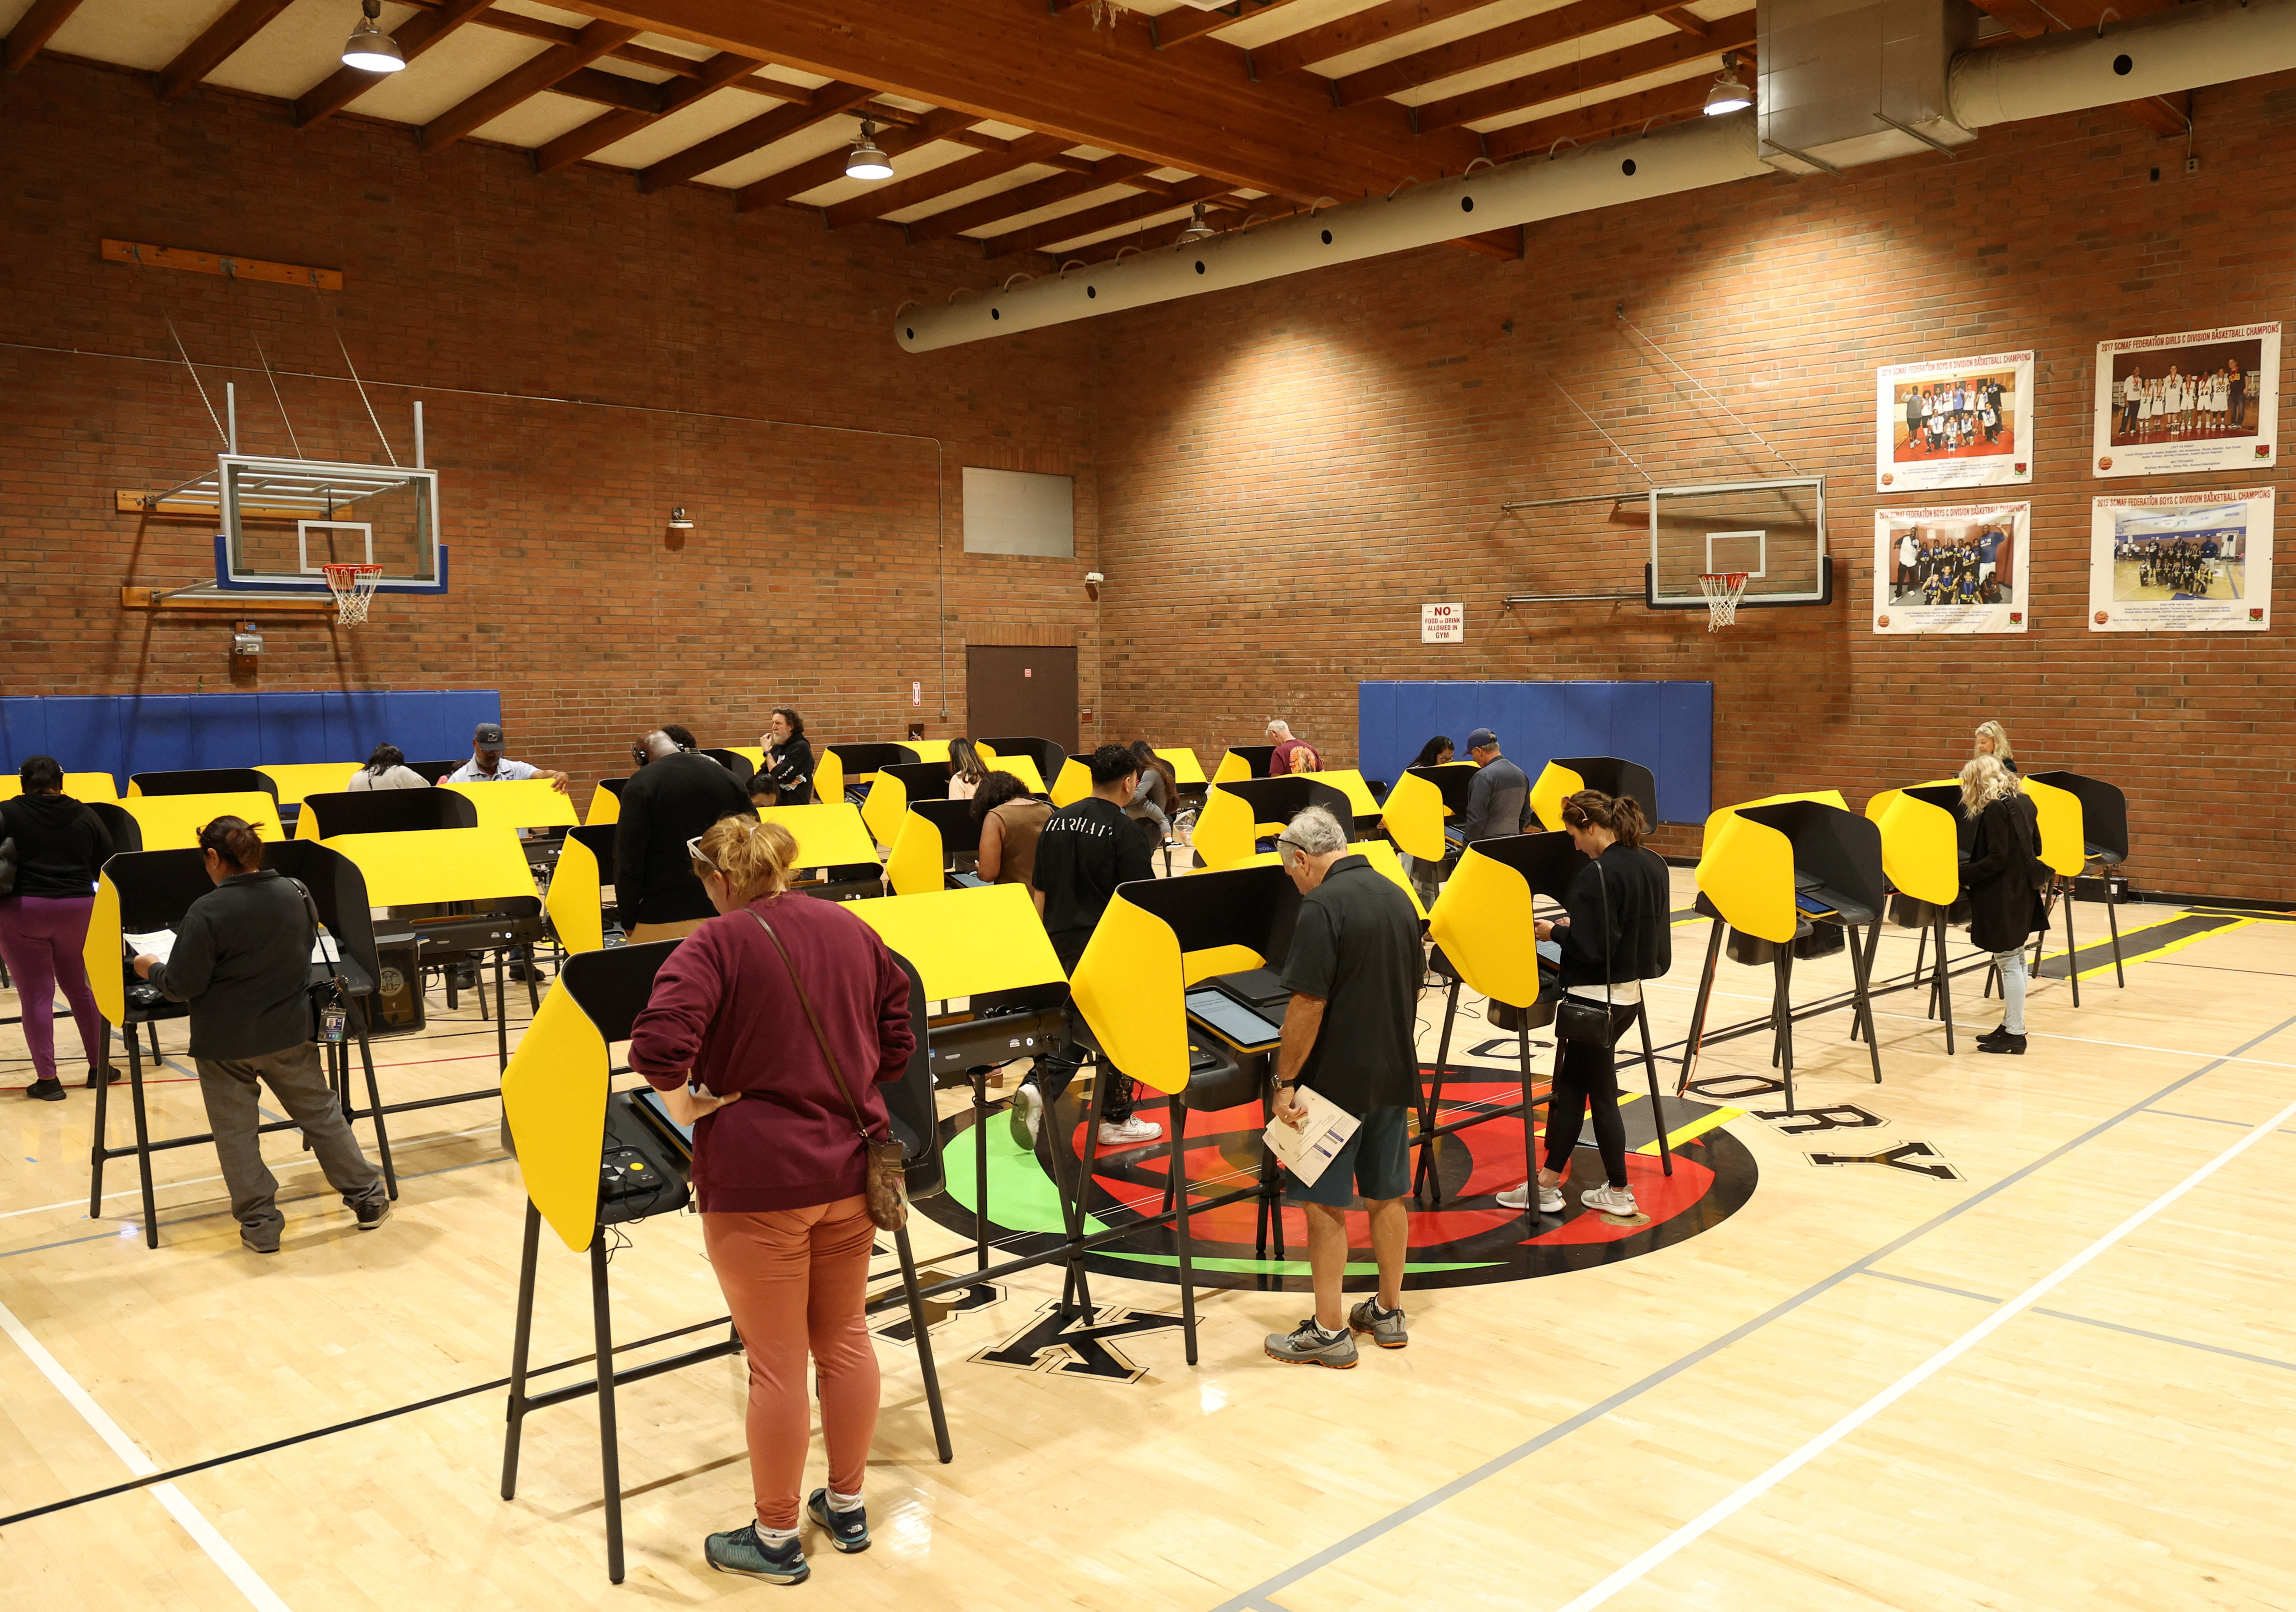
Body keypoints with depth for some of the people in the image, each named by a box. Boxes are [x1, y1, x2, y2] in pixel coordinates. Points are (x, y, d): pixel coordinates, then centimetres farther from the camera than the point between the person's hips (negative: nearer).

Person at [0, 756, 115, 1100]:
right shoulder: (86, 817, 5)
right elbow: (109, 866, 6)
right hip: (78, 909, 3)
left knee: (36, 994, 3)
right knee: (81, 988, 16)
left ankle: (47, 1078, 4)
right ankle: (99, 1066, 21)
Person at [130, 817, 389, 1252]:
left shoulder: (207, 912, -18)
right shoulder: (295, 894, -2)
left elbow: (182, 986, -14)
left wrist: (152, 969, 5)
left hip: (225, 1041, -4)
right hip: (290, 1032, 4)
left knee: (236, 1133, 8)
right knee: (322, 1112, 15)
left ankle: (260, 1224, 12)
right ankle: (367, 1199, 20)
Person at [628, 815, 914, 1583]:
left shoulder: (716, 944, -12)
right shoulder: (853, 929, 6)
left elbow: (658, 1045, -27)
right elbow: (898, 1041, 12)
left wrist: (683, 1104, -10)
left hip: (758, 1179, -6)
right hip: (851, 1166, 6)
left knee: (776, 1361, 6)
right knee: (844, 1335, 19)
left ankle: (775, 1538, 22)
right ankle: (847, 1506, 33)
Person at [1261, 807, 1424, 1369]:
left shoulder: (1323, 906, -18)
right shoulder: (1397, 896, 7)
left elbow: (1308, 1004, -22)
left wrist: (1286, 1081, -15)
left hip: (1338, 1079, -8)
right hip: (1394, 1071, 8)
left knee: (1324, 1203, 2)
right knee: (1387, 1195, 16)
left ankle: (1329, 1332, 8)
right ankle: (1388, 1312, 27)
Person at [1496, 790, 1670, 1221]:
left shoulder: (1597, 875, -20)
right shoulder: (1651, 864, 6)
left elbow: (1591, 948, -23)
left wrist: (1554, 931, -6)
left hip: (1596, 996, -9)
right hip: (1631, 989, 9)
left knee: (1600, 1091, 4)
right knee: (1571, 1082, 14)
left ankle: (1618, 1191, 14)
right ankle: (1548, 1182, 17)